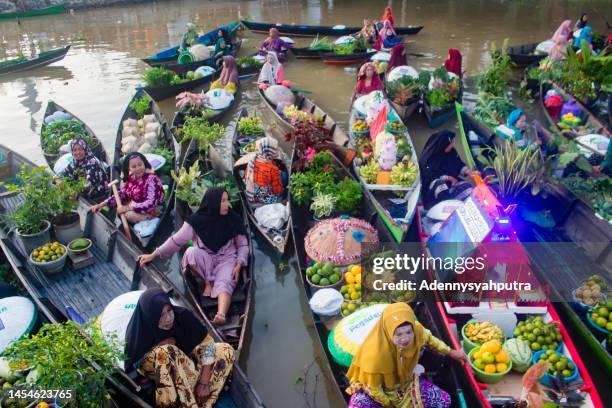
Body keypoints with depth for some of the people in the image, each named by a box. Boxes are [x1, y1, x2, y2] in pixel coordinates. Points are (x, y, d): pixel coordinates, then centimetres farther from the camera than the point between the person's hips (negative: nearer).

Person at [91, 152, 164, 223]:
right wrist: (101, 204, -8)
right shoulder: (131, 178, -3)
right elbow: (120, 194, 3)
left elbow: (151, 204, -33)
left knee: (129, 214, -26)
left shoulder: (151, 179, -25)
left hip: (152, 211, -8)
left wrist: (128, 208, -30)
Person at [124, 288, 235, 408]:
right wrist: (161, 345, -24)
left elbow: (207, 343, -20)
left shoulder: (183, 316, -22)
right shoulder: (139, 329, -24)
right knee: (165, 352, -38)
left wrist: (204, 383, -26)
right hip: (156, 370, -3)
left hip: (186, 363, 3)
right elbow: (132, 364, -20)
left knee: (226, 351, -19)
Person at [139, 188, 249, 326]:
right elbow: (177, 240, -5)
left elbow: (243, 245, 1)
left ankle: (221, 314, -57)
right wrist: (154, 254, -8)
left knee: (224, 283, -32)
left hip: (226, 259, -1)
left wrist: (239, 264, -14)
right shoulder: (197, 220, -11)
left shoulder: (233, 219, -7)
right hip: (205, 259, 1)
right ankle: (208, 282, -13)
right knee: (191, 252, -32)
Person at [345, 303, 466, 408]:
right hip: (378, 388, -5)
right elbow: (373, 388, -22)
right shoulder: (375, 353, -39)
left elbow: (428, 338, 1)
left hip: (405, 381, 5)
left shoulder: (417, 330, -27)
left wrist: (450, 352, 13)